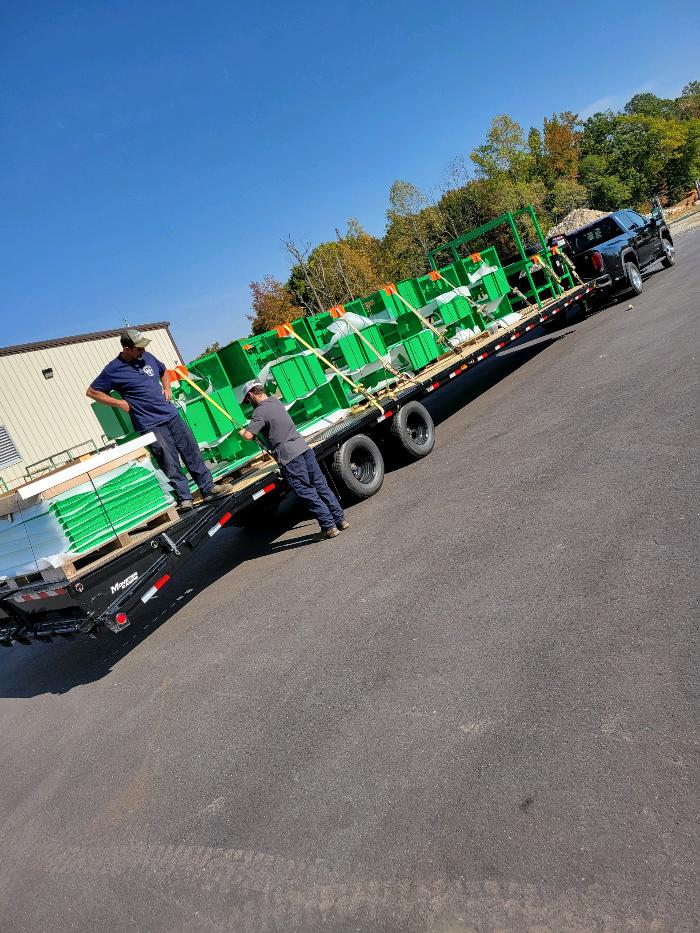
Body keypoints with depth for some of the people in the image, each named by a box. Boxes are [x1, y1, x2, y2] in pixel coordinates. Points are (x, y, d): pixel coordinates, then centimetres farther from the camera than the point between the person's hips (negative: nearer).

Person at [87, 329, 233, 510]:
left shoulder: (147, 357, 9)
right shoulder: (113, 370, -7)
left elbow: (163, 372, 29)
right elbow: (92, 392, -1)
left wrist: (167, 388, 10)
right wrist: (120, 403, -8)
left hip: (171, 415, 6)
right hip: (150, 425, -6)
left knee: (192, 452, 7)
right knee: (170, 462, -5)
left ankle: (209, 488, 16)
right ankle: (184, 499, 5)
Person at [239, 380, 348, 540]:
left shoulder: (260, 411, -9)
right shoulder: (276, 402, 17)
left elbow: (249, 436, -18)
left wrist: (242, 431, 5)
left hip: (289, 457, -8)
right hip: (304, 448, 8)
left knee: (307, 494, 0)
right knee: (321, 486, 12)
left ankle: (329, 526, 3)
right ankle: (340, 519, 16)